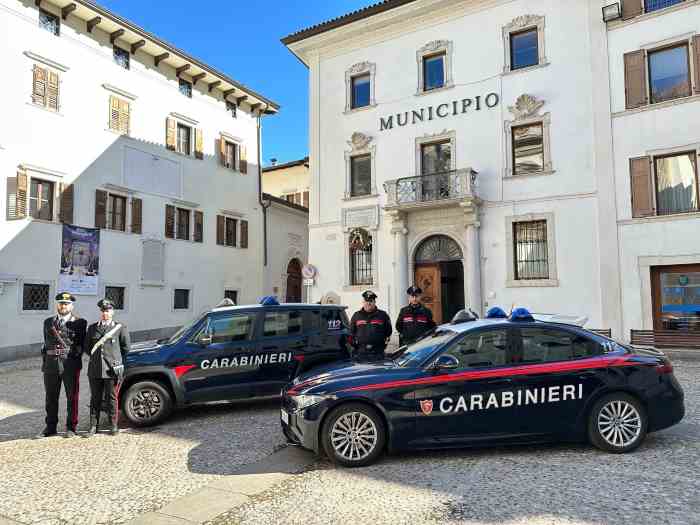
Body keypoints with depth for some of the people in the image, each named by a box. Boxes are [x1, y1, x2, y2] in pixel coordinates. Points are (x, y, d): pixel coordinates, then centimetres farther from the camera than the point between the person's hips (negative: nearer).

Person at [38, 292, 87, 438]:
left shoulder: (79, 322, 2)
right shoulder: (48, 322, 14)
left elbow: (82, 343, 4)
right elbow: (46, 343, 16)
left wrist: (76, 355, -6)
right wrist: (44, 362, 12)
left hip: (71, 364, -3)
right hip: (51, 363, 4)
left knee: (72, 397, 2)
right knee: (51, 397, 11)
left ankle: (71, 427, 12)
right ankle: (50, 427, 22)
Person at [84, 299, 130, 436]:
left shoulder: (120, 327, 2)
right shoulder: (92, 328, 11)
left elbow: (125, 347, 7)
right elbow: (86, 347, 18)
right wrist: (95, 357, 12)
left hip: (112, 369, -3)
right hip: (94, 369, 3)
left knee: (111, 398, 4)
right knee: (95, 398, 9)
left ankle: (113, 426, 13)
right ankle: (93, 426, 18)